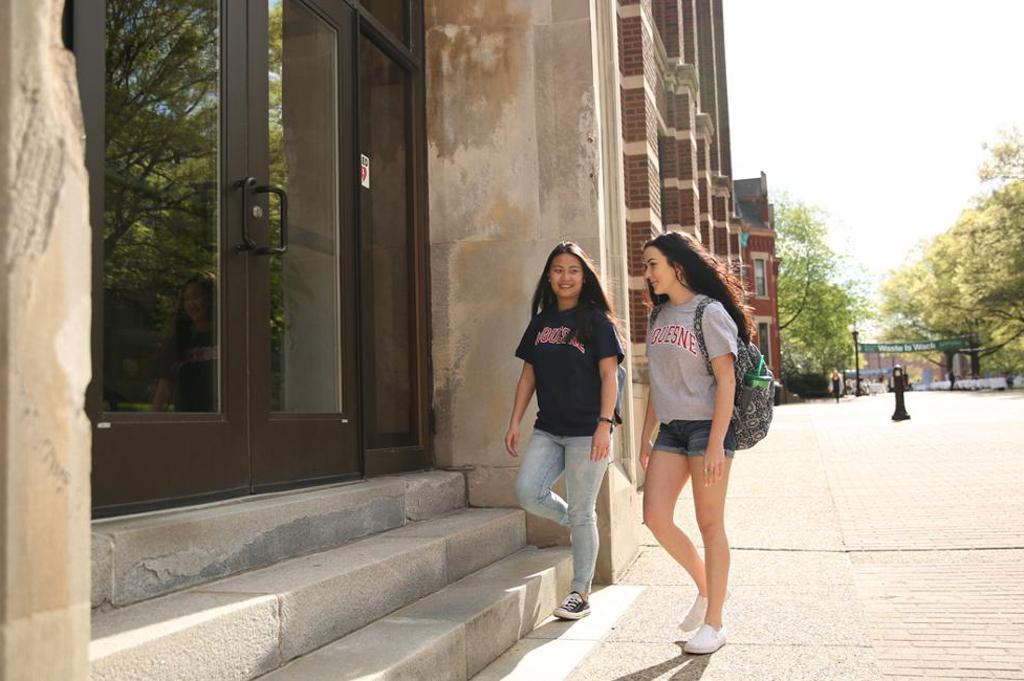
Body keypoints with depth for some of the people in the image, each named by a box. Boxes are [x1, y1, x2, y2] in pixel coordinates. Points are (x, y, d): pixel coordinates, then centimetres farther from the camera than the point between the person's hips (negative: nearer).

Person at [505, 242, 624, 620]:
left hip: (586, 430, -5)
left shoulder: (596, 319, -2)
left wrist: (605, 424, -16)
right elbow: (528, 376, 15)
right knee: (527, 493, -11)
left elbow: (609, 376, -7)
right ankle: (576, 525, 18)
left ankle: (581, 592, 14)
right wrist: (514, 422, 9)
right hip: (548, 429, 5)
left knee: (582, 513, 0)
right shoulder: (540, 322, 13)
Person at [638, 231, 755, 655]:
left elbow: (726, 380, -12)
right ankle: (705, 586, 23)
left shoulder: (709, 312, -8)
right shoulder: (659, 315, 13)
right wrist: (647, 433, 15)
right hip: (671, 429, 7)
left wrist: (716, 444, -18)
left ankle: (714, 623, 13)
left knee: (710, 524, 1)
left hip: (707, 426, -6)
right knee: (655, 518, -1)